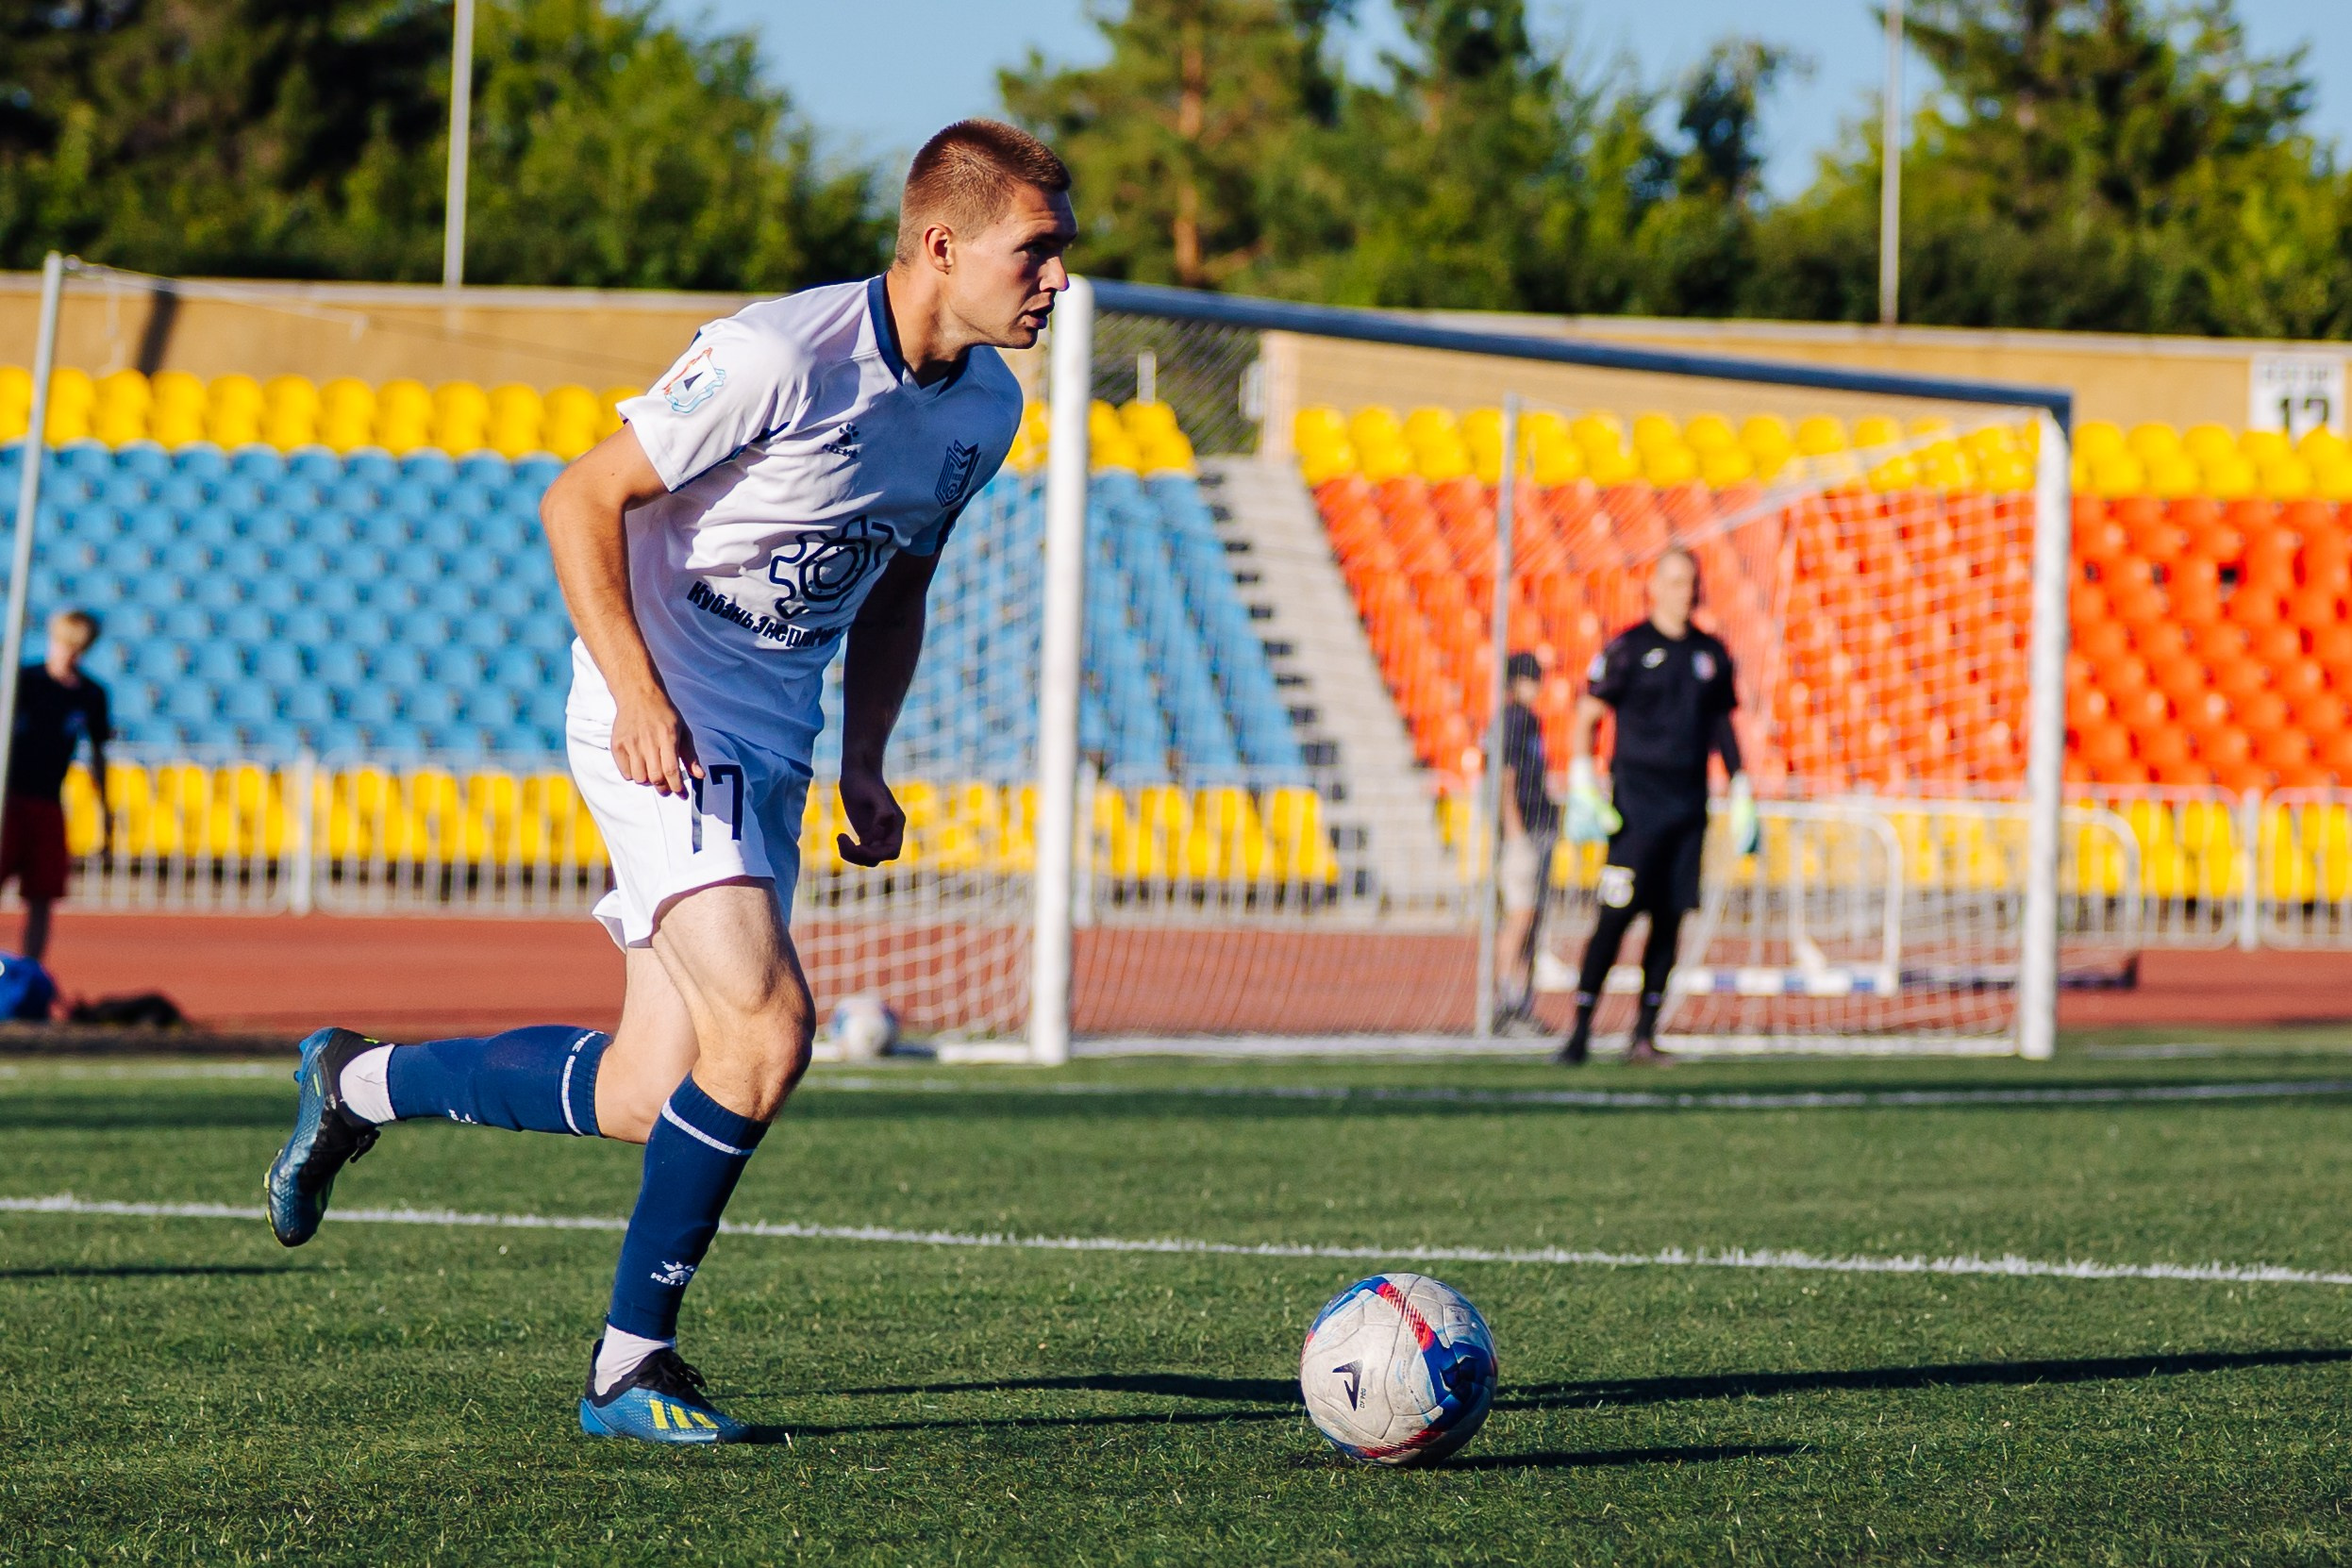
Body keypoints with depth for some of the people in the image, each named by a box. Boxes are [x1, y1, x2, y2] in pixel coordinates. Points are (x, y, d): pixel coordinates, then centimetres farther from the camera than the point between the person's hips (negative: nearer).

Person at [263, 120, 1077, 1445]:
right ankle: (630, 1367, -10)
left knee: (646, 1101, 3)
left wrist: (865, 766, 14)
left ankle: (361, 1083, 27)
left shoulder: (986, 409, 6)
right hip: (665, 728, -8)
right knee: (767, 1023, -23)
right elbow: (581, 501, -15)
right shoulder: (782, 355, -20)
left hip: (770, 748, 8)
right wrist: (637, 690, -23)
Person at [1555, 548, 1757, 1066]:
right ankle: (1580, 1029, -6)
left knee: (1670, 918, 3)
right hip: (1636, 803, -5)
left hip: (1689, 804, 5)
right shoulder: (1628, 648, -3)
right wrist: (1583, 790, -12)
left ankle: (1644, 1035, 9)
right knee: (1615, 916, -10)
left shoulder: (1711, 655, 12)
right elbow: (1586, 719, -2)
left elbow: (1722, 727, 21)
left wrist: (1741, 794, 16)